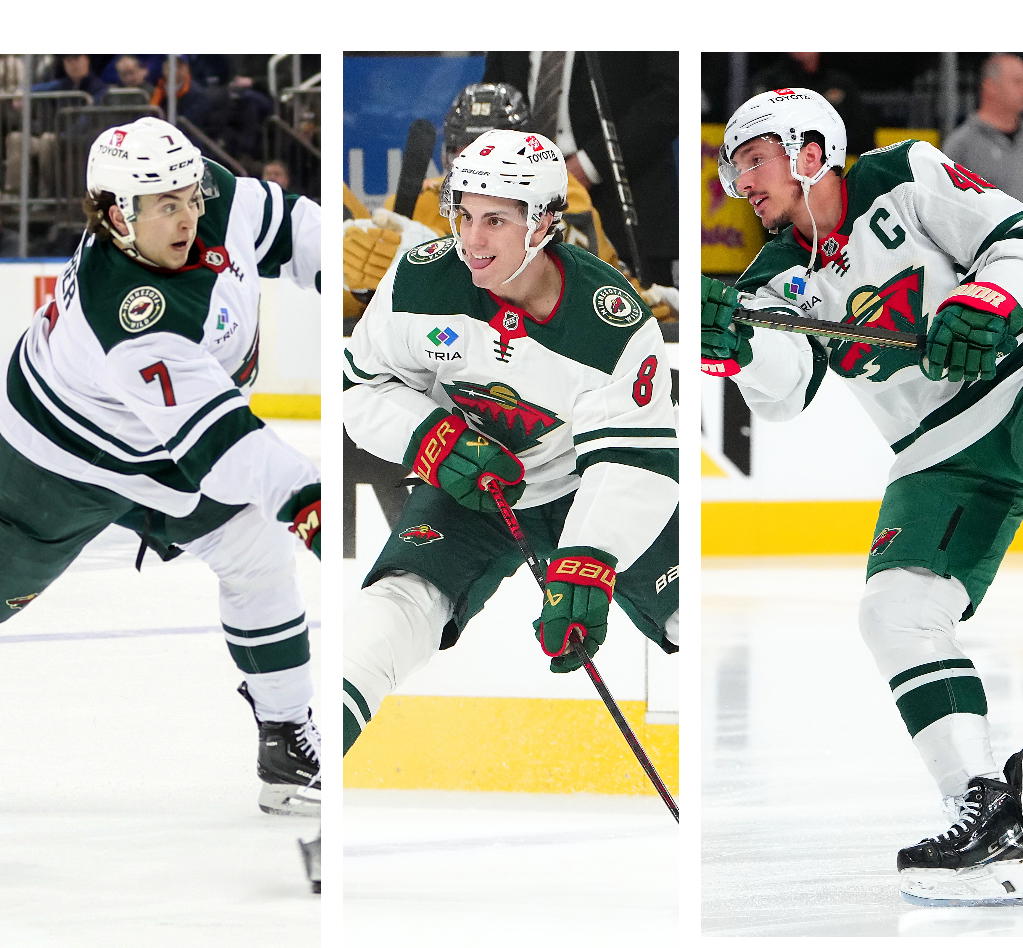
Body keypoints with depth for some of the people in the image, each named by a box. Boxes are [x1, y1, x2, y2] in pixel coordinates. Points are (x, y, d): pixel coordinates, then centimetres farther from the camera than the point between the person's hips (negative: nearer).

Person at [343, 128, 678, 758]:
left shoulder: (615, 322, -25)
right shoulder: (421, 281, -18)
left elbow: (636, 459, -28)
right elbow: (365, 387, -5)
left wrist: (588, 565, -41)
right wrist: (432, 440, -25)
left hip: (591, 489, -1)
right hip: (468, 488, 1)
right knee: (404, 600, -24)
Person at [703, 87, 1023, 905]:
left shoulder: (908, 179, 0)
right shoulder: (778, 281, 10)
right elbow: (785, 389, -8)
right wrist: (736, 346, -29)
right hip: (941, 460, 5)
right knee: (896, 609, -13)